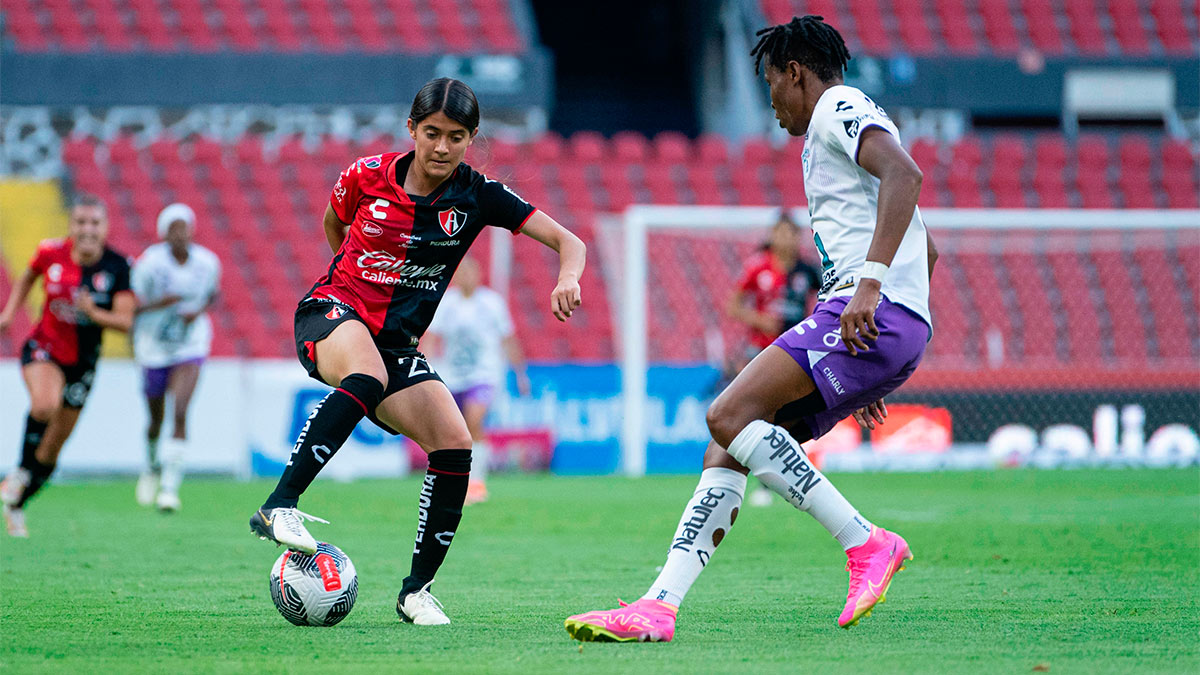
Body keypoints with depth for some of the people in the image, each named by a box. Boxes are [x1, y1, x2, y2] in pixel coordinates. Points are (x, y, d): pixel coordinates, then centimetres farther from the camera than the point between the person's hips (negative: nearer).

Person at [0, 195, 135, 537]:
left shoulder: (118, 267, -14)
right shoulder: (52, 253, -10)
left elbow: (125, 320, -18)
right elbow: (27, 277, 13)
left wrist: (93, 313, -35)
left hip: (82, 361, 1)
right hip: (44, 346, -1)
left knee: (53, 448, 9)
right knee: (45, 404, -35)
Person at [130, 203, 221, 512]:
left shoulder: (207, 263, -9)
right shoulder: (150, 263, -18)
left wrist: (199, 311, -11)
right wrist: (160, 302, -31)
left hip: (191, 346, 0)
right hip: (154, 346, 0)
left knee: (180, 413, -17)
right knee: (157, 418, 14)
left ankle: (170, 486, -16)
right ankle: (152, 467, 45)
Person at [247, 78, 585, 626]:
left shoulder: (477, 196, -4)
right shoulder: (368, 175, -5)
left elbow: (568, 241, -9)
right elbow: (334, 223, 19)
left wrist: (567, 278, -30)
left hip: (397, 343, 3)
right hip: (333, 313, -3)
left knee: (455, 446, -15)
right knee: (367, 376, -39)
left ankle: (417, 590, 0)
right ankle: (279, 506, -42)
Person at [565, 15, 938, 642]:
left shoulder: (838, 109, -1)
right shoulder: (842, 127, 30)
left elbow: (904, 172, -22)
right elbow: (924, 249, 35)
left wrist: (870, 282, -28)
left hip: (877, 313, -10)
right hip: (885, 328, 10)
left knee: (729, 416, -21)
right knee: (727, 447, 2)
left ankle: (866, 544, -18)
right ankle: (658, 607, -6)